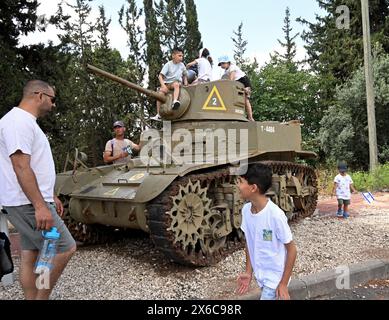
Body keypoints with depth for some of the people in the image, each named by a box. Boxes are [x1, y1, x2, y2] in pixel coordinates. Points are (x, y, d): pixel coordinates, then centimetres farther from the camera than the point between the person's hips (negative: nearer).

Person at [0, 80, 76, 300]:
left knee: (31, 255, 13)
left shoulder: (27, 122, 17)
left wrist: (50, 196, 23)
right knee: (66, 248, -6)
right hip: (28, 204, -10)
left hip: (32, 202, 10)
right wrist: (40, 206, -26)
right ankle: (41, 298, 5)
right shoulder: (19, 121, -15)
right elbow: (21, 168, -24)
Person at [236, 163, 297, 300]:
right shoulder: (246, 210, -9)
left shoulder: (275, 215, -27)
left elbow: (292, 250, -16)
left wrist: (283, 283, -12)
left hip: (275, 278, -6)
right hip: (260, 275, 6)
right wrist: (249, 272, 3)